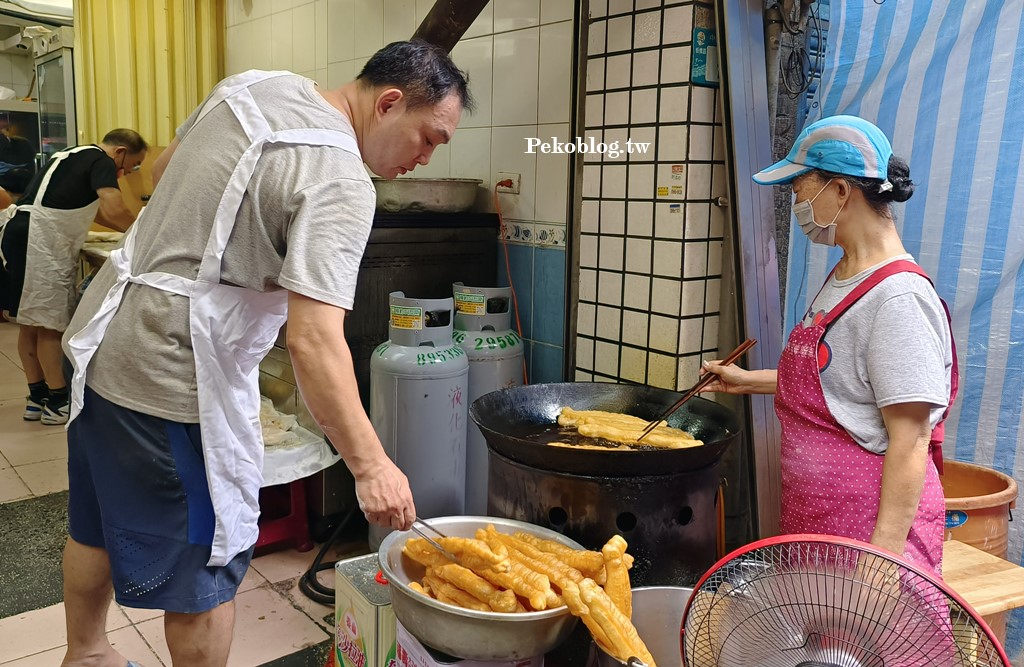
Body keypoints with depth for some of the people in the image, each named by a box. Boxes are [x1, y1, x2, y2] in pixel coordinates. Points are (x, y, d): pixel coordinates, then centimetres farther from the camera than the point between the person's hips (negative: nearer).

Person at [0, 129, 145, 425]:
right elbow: (114, 211, -21)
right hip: (37, 242, -10)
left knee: (32, 322, 13)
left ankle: (37, 396, 21)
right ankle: (59, 402, 3)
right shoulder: (102, 161, -7)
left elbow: (94, 211, 29)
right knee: (50, 323, -4)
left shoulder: (79, 156, 23)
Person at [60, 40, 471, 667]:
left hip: (104, 339, 9)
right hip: (177, 381, -9)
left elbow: (162, 172, 17)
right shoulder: (340, 184, -23)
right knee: (204, 566, 8)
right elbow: (314, 340, -30)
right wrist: (370, 465, -27)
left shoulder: (253, 83, 3)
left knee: (98, 525, 26)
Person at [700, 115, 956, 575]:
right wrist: (749, 382, 21)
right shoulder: (842, 280, 9)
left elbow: (910, 442, -21)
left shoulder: (898, 296, -19)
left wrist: (884, 554, -21)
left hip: (871, 525, -9)